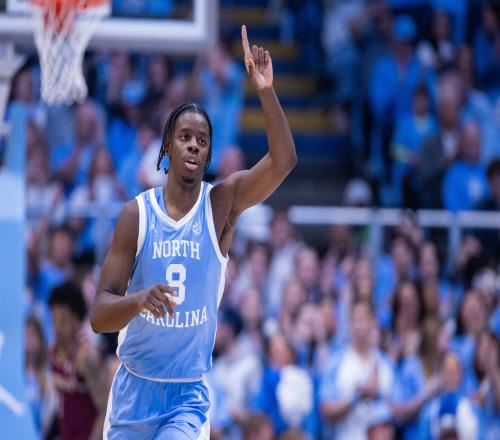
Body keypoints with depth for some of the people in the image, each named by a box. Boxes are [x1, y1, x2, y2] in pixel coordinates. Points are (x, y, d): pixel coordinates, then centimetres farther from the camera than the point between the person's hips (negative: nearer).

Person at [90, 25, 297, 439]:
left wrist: (266, 92, -33)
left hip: (189, 396, -1)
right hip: (133, 389, 1)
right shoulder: (137, 213, -5)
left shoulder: (222, 203, -4)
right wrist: (138, 300, -31)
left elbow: (284, 161, -21)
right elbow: (99, 316, -9)